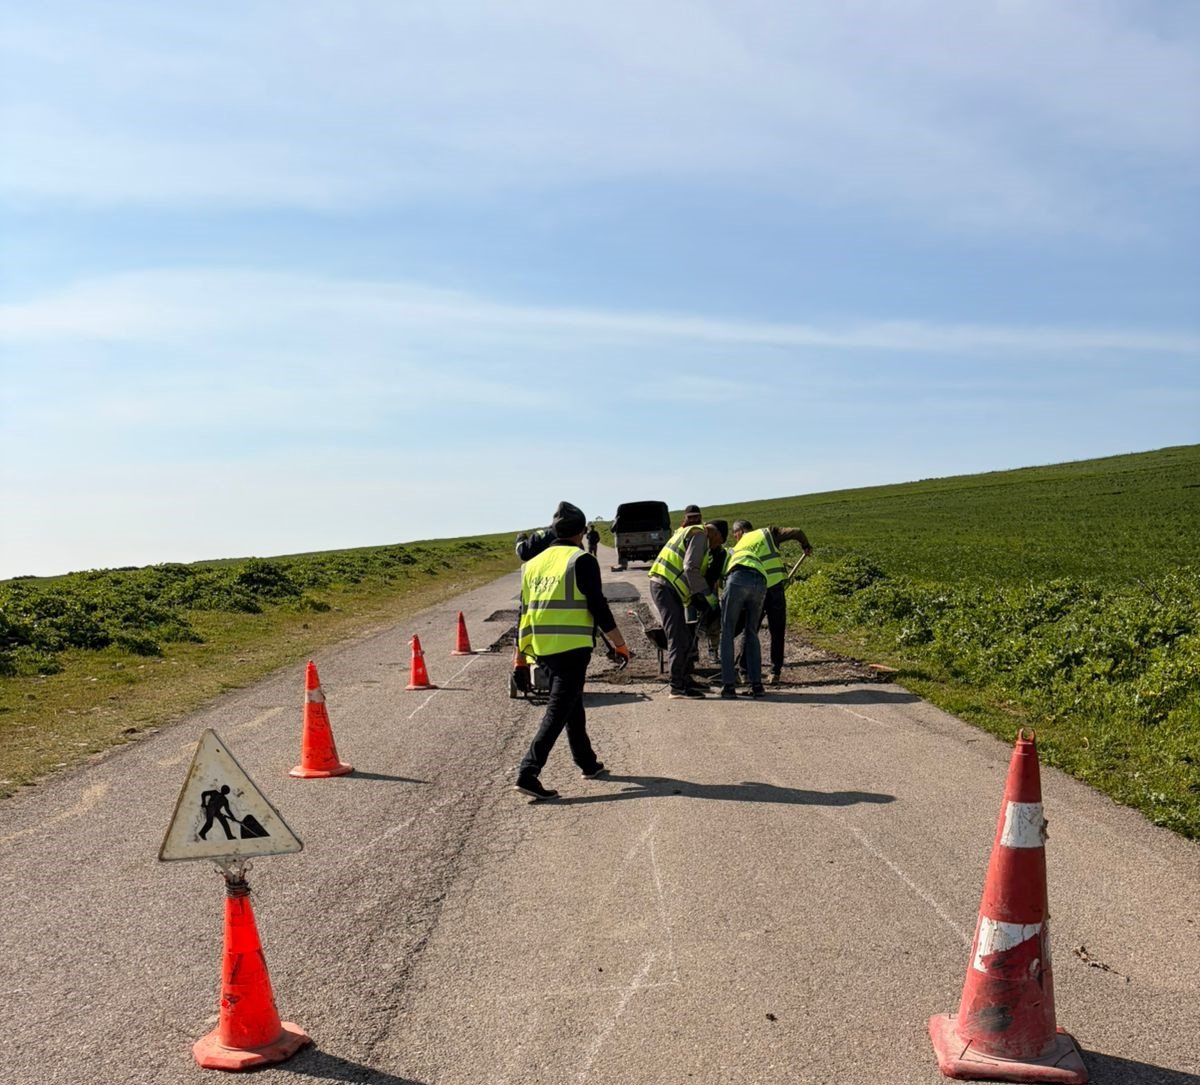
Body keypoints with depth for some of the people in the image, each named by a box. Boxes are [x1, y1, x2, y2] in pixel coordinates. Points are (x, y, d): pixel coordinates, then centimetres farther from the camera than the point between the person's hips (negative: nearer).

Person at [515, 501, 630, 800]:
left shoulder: (533, 564, 13)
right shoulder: (582, 561, -7)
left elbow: (524, 609, 16)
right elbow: (597, 606, -11)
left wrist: (521, 650, 24)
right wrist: (619, 643, -2)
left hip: (542, 648, 7)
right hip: (572, 648, -7)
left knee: (573, 705, 21)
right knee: (558, 712, -4)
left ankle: (588, 763, 33)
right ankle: (528, 773, -12)